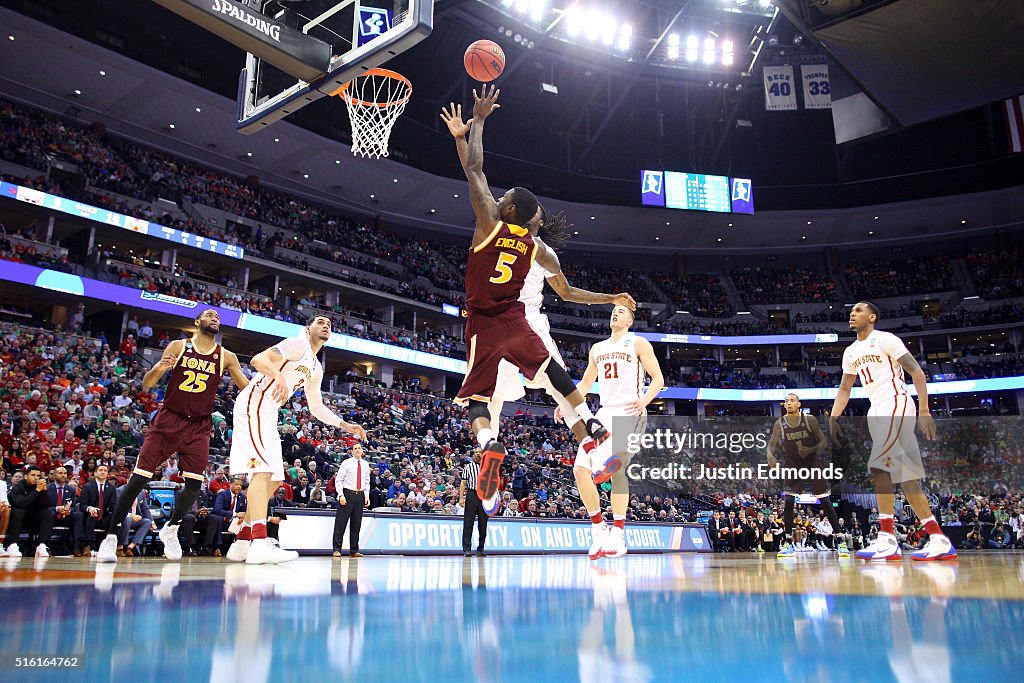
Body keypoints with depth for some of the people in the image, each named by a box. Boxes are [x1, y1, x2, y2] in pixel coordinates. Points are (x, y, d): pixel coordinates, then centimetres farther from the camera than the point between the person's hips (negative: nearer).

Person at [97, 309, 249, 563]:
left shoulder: (226, 357, 4)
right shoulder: (178, 347, 0)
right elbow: (146, 384, -1)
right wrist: (158, 369, -23)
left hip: (200, 426, 2)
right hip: (169, 419, -1)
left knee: (194, 485, -7)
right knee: (139, 477, -8)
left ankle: (171, 529, 19)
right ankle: (111, 537, 3)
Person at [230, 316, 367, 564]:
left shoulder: (316, 369, 22)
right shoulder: (298, 344, -5)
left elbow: (316, 407, 28)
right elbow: (258, 359, -18)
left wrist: (345, 425, 17)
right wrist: (279, 376, -38)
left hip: (268, 414, 10)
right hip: (254, 405, -10)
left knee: (273, 479, 11)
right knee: (263, 469, -22)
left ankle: (242, 543, 17)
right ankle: (259, 543, -32)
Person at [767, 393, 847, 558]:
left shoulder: (810, 420, -10)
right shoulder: (780, 423, -5)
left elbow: (823, 442, -7)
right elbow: (771, 444, -1)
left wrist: (811, 450, -26)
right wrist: (770, 455, -24)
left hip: (812, 464, -1)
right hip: (792, 466, 1)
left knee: (826, 503, -1)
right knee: (788, 503, -10)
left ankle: (840, 542, 8)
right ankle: (788, 543, -2)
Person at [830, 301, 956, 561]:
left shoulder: (885, 339, -5)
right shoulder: (851, 352, 18)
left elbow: (918, 373, -8)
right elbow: (845, 389, 23)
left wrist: (924, 411, -15)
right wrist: (833, 418, 11)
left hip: (897, 406, -8)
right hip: (877, 412, 8)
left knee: (879, 466, -19)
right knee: (905, 476, 5)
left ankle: (887, 539, -17)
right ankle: (939, 540, 9)